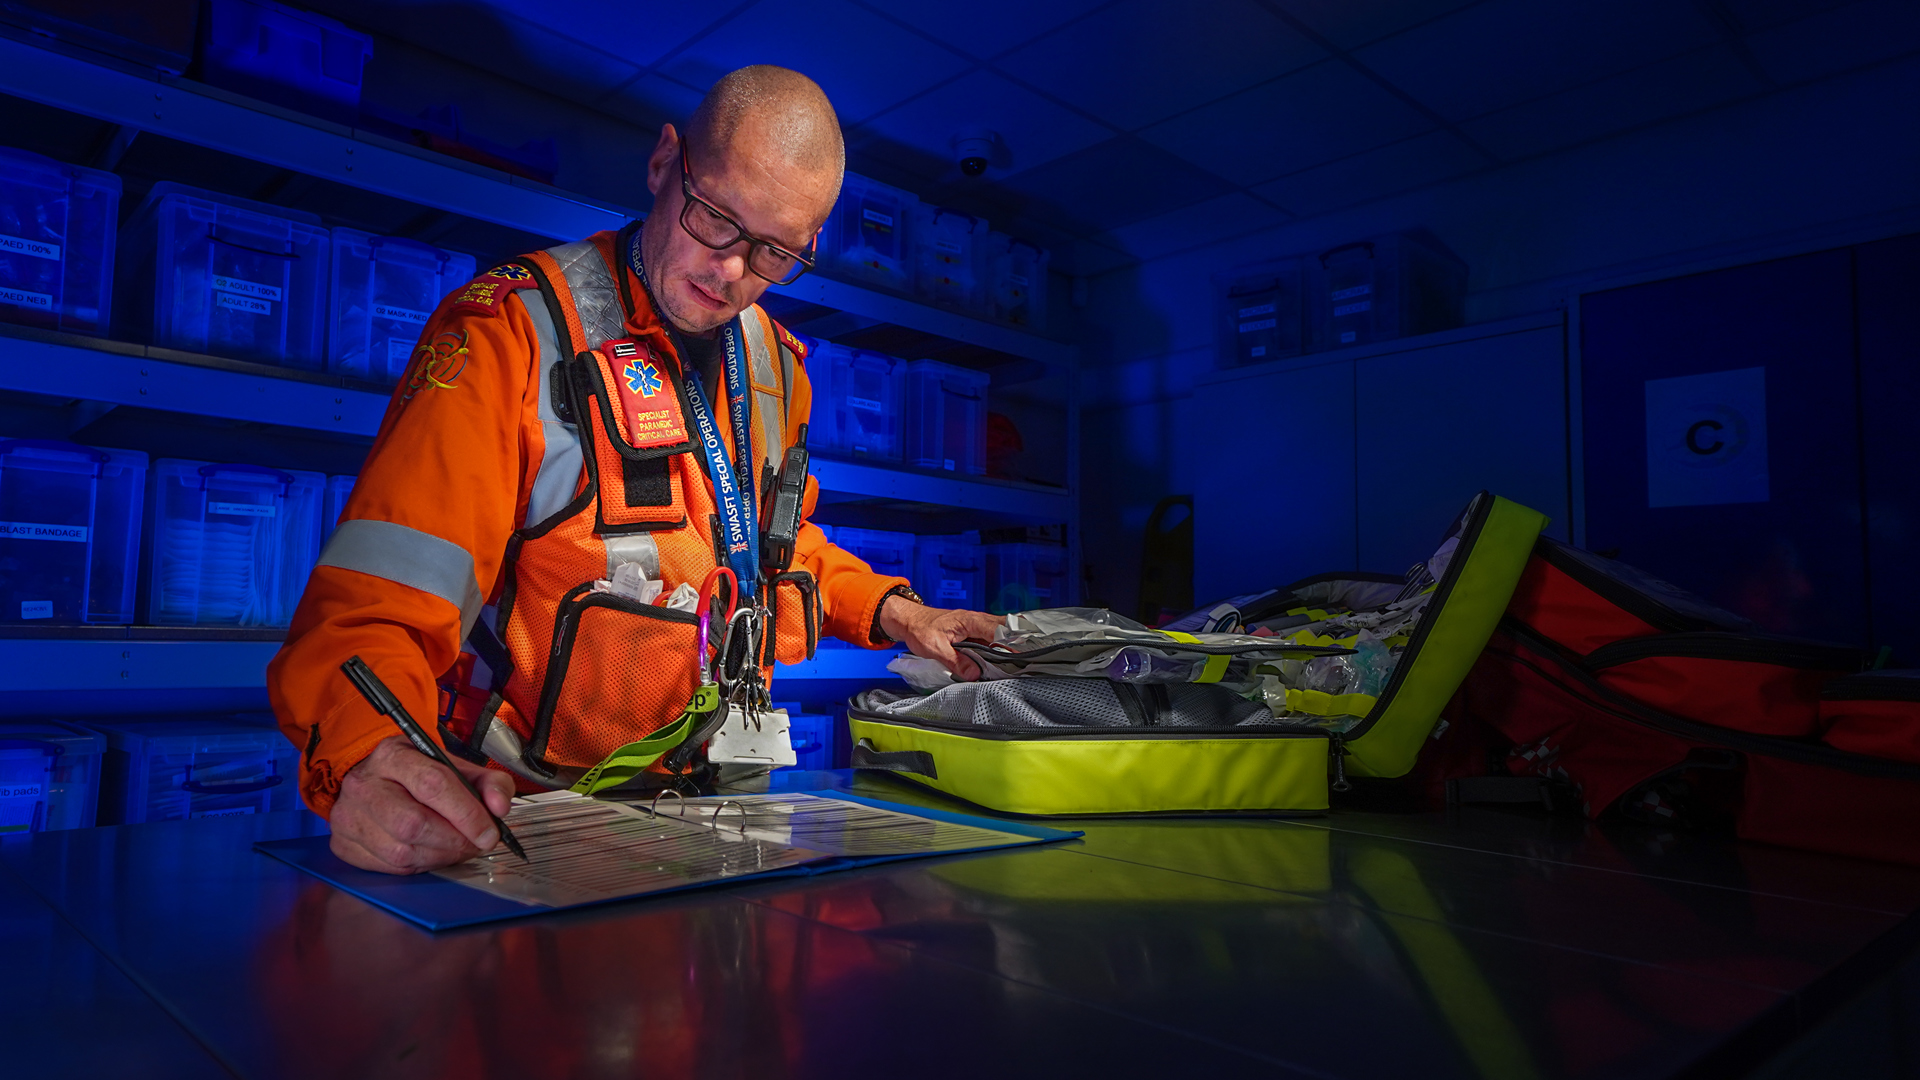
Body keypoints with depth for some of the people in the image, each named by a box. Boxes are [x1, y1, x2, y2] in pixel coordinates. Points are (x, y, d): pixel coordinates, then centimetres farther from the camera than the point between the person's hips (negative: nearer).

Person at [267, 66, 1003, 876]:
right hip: (531, 817, -5)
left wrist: (885, 608, 11)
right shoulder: (516, 327, -12)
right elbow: (378, 587, -20)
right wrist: (368, 756, -39)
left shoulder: (775, 361, 9)